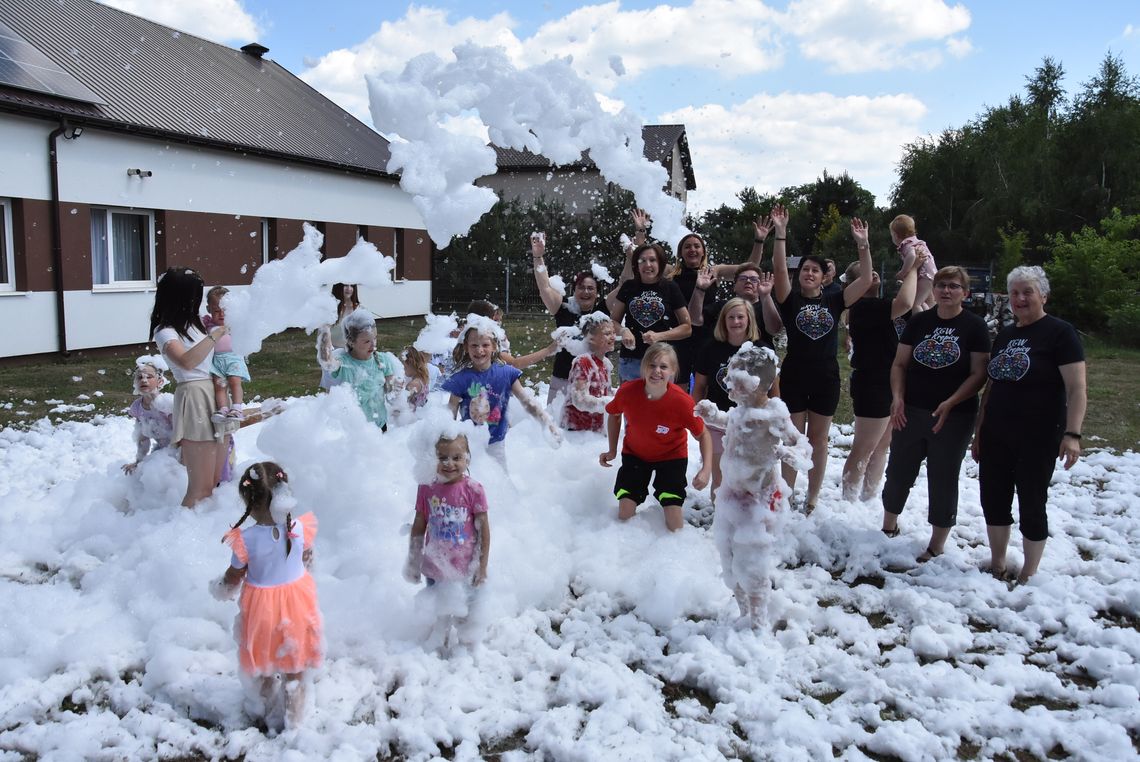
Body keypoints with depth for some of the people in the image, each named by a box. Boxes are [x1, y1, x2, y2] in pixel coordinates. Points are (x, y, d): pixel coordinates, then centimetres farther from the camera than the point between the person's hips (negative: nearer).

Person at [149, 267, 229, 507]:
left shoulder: (194, 324, 18)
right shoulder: (164, 331, -7)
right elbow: (187, 361, -24)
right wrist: (214, 335, -19)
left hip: (217, 395, 8)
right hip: (195, 398, -8)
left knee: (217, 482, 10)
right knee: (200, 487, -8)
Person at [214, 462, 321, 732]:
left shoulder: (246, 539, -26)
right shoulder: (299, 528, -20)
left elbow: (233, 578, -10)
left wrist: (220, 589, 12)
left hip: (261, 606, -2)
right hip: (296, 601, 2)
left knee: (263, 663, 23)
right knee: (294, 662, 23)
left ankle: (273, 716, 38)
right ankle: (292, 716, 36)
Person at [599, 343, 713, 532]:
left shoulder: (682, 401, -30)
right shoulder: (627, 391, -25)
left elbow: (703, 435, -14)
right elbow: (614, 415, 1)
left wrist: (706, 469, -28)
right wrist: (612, 450, -2)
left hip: (671, 456, -1)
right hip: (634, 453, 2)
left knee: (674, 522, -11)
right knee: (625, 513, -8)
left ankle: (676, 542, 24)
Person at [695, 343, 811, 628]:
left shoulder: (774, 417, -24)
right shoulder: (740, 409, -3)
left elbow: (804, 446, -18)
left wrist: (789, 453, -39)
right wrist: (712, 414, 5)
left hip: (760, 500, -8)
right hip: (733, 494, 8)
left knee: (751, 563, 4)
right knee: (730, 560, 18)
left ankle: (756, 621, 24)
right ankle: (744, 613, 37)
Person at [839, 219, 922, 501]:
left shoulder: (881, 304, 13)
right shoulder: (862, 306, -16)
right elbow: (905, 303, -29)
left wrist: (918, 263, 2)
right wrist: (912, 269, -15)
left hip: (892, 382, 10)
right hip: (873, 384, -10)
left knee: (882, 446, 15)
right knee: (863, 449, -3)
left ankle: (868, 498, 24)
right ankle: (848, 502, 5)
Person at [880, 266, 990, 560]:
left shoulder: (975, 326, -4)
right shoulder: (919, 321, 5)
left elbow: (979, 373, -8)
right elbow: (900, 364, 7)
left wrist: (950, 404, -19)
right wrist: (897, 397, -8)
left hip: (954, 417, -3)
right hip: (910, 412, 3)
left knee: (943, 480, 7)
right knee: (898, 471, 12)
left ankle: (937, 546, 19)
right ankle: (889, 527, 32)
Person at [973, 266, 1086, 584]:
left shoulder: (1059, 332, -8)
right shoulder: (1004, 336, 12)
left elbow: (1077, 388, -15)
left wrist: (1072, 434, -25)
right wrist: (979, 432, 16)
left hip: (1038, 438, -6)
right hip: (996, 436, 6)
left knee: (1031, 504, 3)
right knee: (994, 499, 11)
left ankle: (1028, 575, 17)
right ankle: (997, 566, 26)